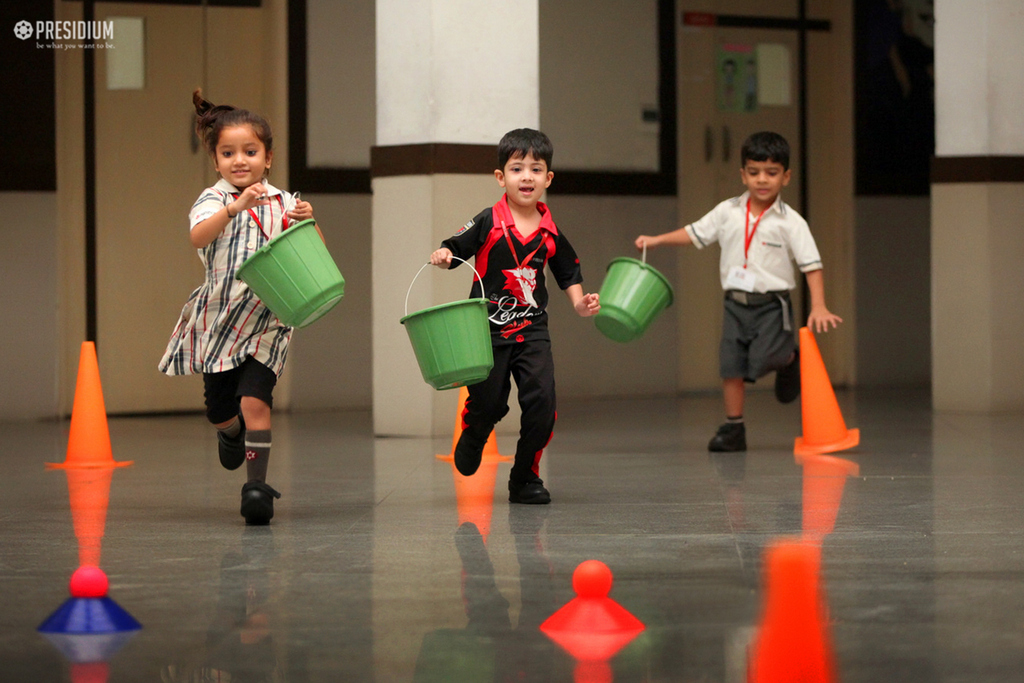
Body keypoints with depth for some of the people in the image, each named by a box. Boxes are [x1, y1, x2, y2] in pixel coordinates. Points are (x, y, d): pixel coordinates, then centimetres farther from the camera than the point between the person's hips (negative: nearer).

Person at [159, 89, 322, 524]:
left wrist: (308, 224, -17)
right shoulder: (214, 199, -2)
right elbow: (198, 237, -23)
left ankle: (257, 484, -10)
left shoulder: (283, 203, 5)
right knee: (218, 411, 12)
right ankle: (233, 434, 47)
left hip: (267, 317, -1)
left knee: (254, 400, -16)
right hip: (218, 316, 1)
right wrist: (237, 207, -37)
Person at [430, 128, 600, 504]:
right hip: (489, 327, -2)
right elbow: (455, 248, -1)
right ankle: (472, 439, 40)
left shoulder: (550, 231, 4)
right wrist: (442, 256, -22)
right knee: (487, 403, 2)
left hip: (532, 329, 2)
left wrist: (579, 302, 3)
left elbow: (568, 271, 18)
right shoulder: (488, 223, -6)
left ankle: (525, 477, 6)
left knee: (542, 400, -11)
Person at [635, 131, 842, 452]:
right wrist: (656, 240, 6)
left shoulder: (790, 222, -7)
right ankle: (733, 428, 12)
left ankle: (789, 360, 15)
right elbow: (695, 233, 13)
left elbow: (811, 265, -9)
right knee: (731, 365, 1)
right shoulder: (728, 212, 4)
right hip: (736, 303, 4)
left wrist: (818, 307, -18)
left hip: (772, 305, -4)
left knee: (765, 359, -20)